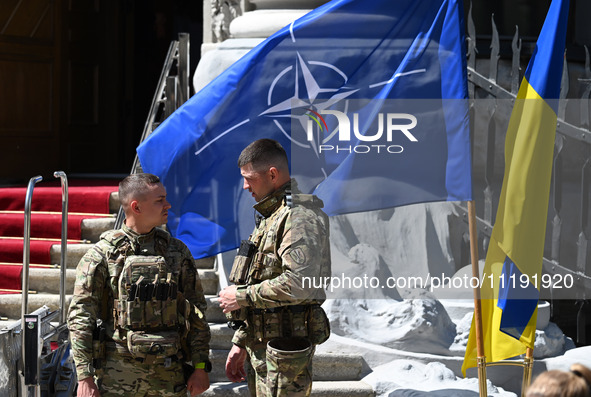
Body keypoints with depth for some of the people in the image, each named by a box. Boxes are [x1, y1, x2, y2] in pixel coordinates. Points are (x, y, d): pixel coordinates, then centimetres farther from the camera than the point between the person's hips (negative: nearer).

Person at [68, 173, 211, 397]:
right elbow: (80, 316, -3)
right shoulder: (103, 254, -1)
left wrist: (201, 366, 5)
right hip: (118, 371, -3)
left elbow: (196, 313, 13)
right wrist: (85, 377, -10)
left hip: (170, 372, 3)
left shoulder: (177, 252, 10)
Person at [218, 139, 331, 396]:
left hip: (284, 349, -10)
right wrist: (239, 343, 20)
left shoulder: (299, 216, -15)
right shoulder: (271, 216, 19)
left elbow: (300, 283, -27)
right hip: (260, 344, 10)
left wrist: (242, 296, -16)